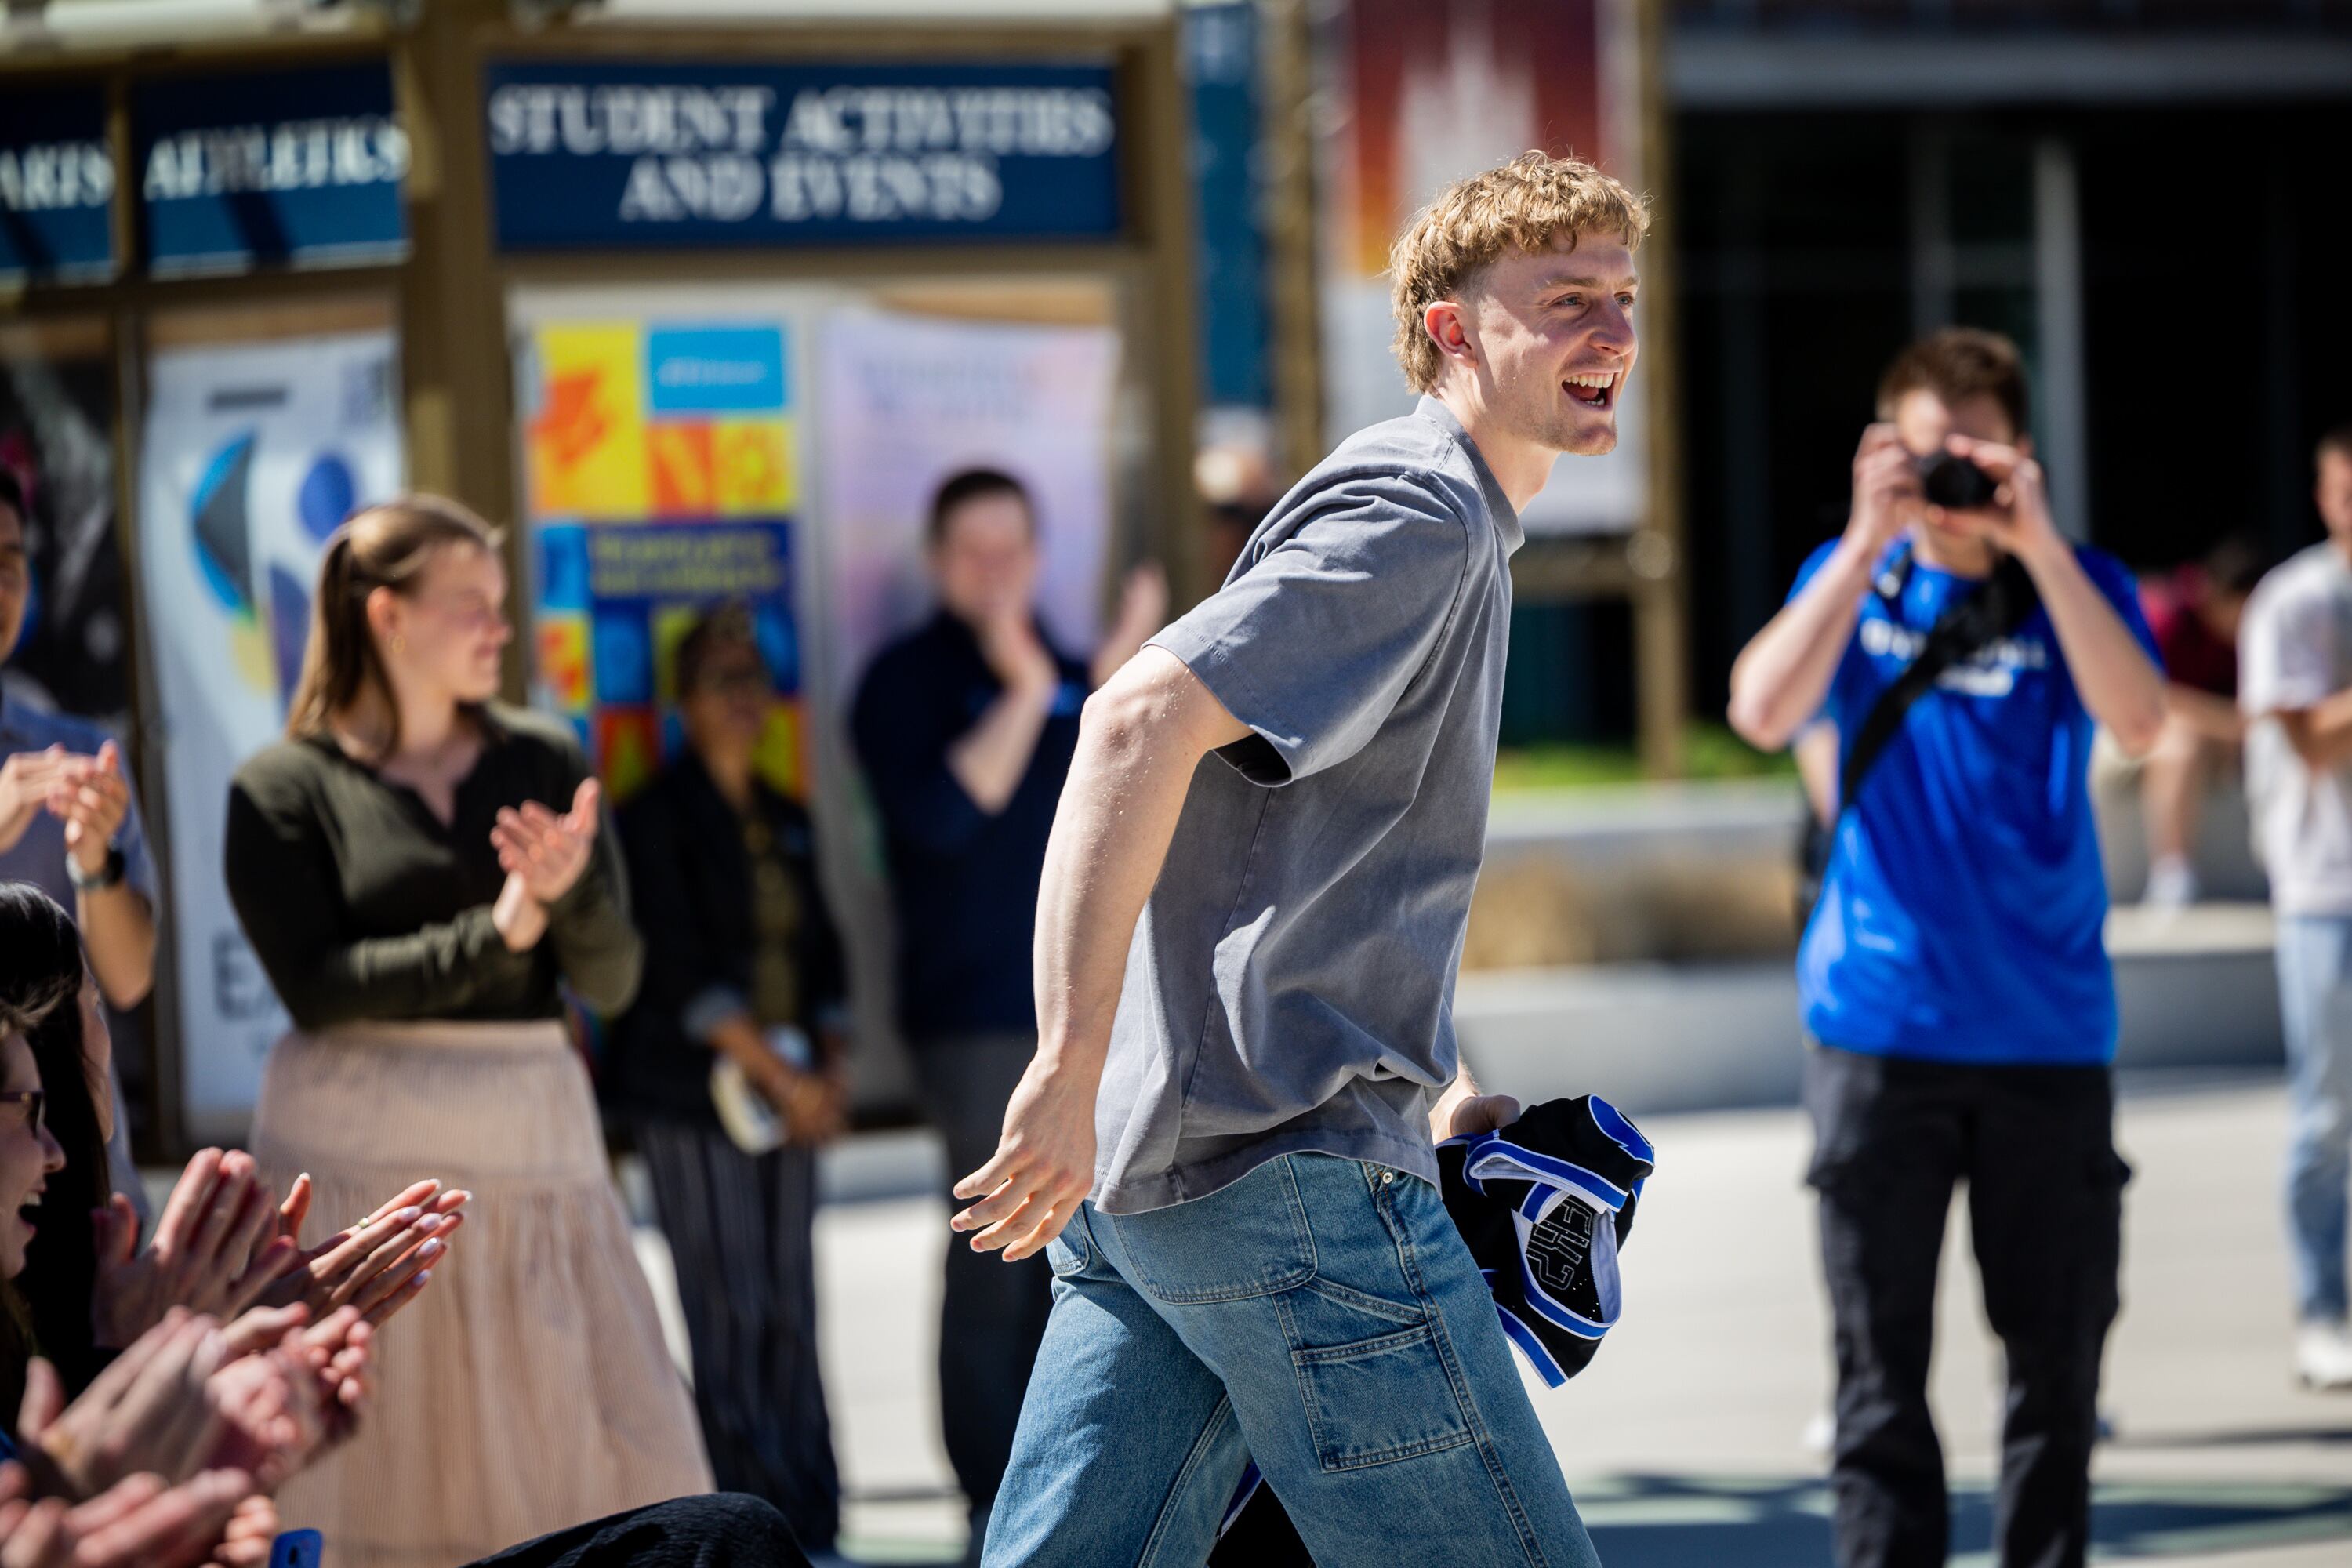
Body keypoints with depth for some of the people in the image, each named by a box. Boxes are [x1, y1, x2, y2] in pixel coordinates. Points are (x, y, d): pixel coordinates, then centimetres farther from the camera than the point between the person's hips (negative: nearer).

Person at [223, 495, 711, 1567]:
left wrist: (570, 890, -15)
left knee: (616, 1475, -2)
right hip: (361, 1148, -3)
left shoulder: (544, 762, 10)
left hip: (530, 1140, 3)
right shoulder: (283, 790, -1)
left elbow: (612, 980, 6)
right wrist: (496, 935, -19)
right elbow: (317, 988, -12)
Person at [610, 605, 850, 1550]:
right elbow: (681, 971, -10)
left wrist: (830, 1074, 0)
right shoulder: (658, 818, -3)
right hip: (695, 1097, -6)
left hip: (788, 1097, 6)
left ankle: (813, 1522, 6)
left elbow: (821, 957, 16)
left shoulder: (785, 823, 17)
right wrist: (777, 1075, -12)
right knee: (730, 1318, -7)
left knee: (791, 1313, 4)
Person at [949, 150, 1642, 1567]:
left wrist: (1428, 1096, 21)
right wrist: (1071, 1070, -27)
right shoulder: (1419, 516, -10)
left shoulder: (1458, 538, 23)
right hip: (1285, 1166, -10)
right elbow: (1141, 719, -23)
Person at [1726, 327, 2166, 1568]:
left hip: (2047, 1030, 0)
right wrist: (1867, 542, -17)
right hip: (1880, 1022, 0)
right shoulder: (1850, 581, 6)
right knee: (1879, 1358, 0)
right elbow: (1764, 713, -12)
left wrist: (2036, 543, -21)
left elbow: (2138, 722, -17)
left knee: (2058, 1350, 5)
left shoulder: (2074, 585, 2)